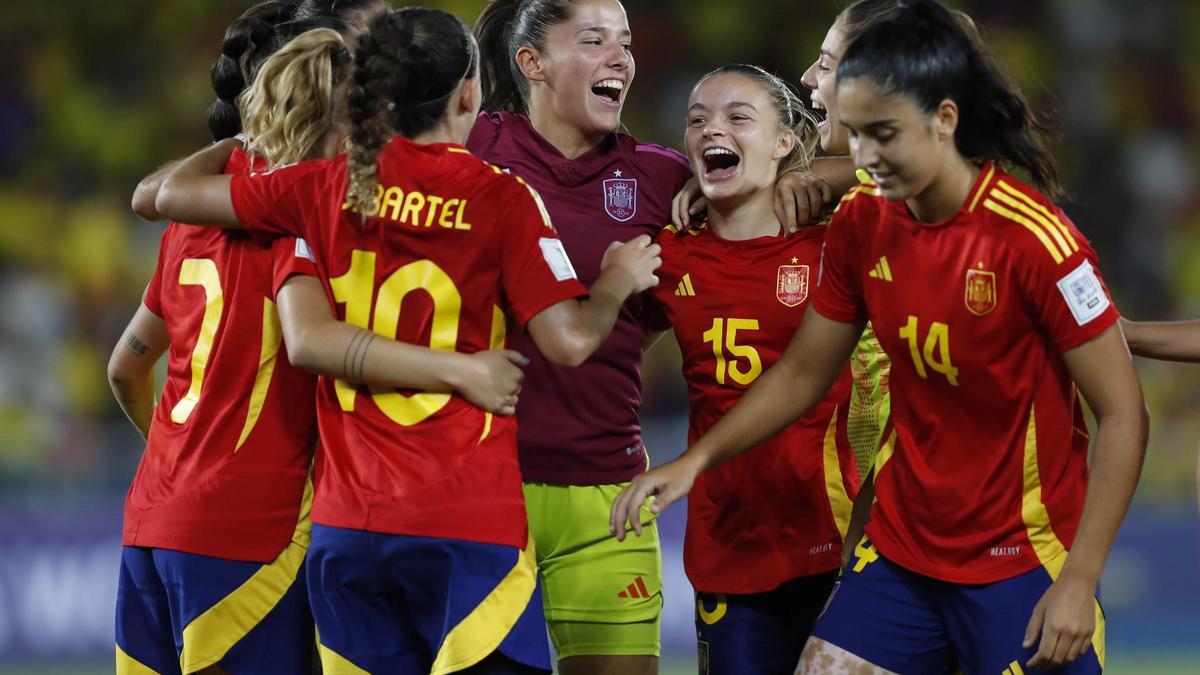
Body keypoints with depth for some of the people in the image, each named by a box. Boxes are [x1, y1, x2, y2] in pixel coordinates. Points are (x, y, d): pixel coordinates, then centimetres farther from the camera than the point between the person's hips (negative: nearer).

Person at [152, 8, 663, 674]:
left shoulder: (329, 187, 6)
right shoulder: (501, 199, -5)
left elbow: (172, 193, 15)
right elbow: (567, 341, -9)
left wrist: (241, 142, 34)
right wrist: (617, 285, 10)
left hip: (344, 524, 4)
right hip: (468, 519, -4)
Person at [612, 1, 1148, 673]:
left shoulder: (1031, 237, -17)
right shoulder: (861, 226, 0)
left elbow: (1123, 414, -14)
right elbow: (804, 371, 14)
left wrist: (1079, 581, -18)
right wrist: (697, 458, 1)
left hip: (1021, 566, -5)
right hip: (901, 553, 5)